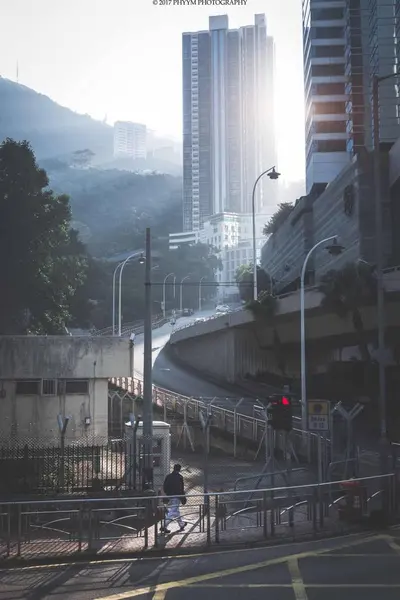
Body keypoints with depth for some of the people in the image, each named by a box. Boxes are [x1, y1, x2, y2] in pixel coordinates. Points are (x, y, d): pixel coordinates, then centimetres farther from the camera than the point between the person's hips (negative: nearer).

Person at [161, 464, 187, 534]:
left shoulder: (168, 476, 7)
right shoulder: (179, 477, -12)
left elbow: (165, 487, 11)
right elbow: (181, 489, -14)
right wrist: (183, 498, -7)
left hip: (169, 497, 8)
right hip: (176, 497, -8)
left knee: (176, 511, 21)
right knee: (173, 513, -6)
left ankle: (182, 524, 36)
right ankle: (164, 526, -15)